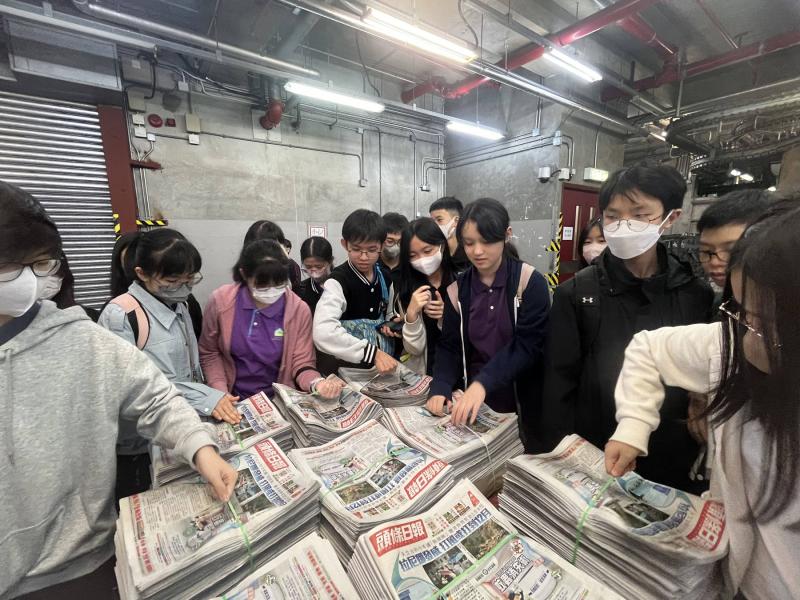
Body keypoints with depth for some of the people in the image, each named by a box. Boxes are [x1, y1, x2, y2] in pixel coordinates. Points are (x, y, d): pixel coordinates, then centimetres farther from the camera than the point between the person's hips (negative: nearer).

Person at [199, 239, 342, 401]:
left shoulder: (299, 310, -11)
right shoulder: (220, 301, -8)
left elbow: (302, 364, -6)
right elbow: (209, 353, 5)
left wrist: (317, 383, -27)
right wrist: (220, 392, -7)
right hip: (233, 400, 2)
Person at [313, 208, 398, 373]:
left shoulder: (385, 277, 2)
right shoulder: (338, 281, -15)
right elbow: (322, 332, -30)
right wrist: (373, 353, -32)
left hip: (384, 366, 3)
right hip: (350, 368, -3)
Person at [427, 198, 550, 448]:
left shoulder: (530, 282, -12)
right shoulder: (457, 290, -2)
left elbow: (527, 345, -18)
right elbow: (449, 348, -1)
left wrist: (482, 384, -30)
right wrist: (440, 388, -18)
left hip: (523, 403, -2)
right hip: (474, 405, 3)